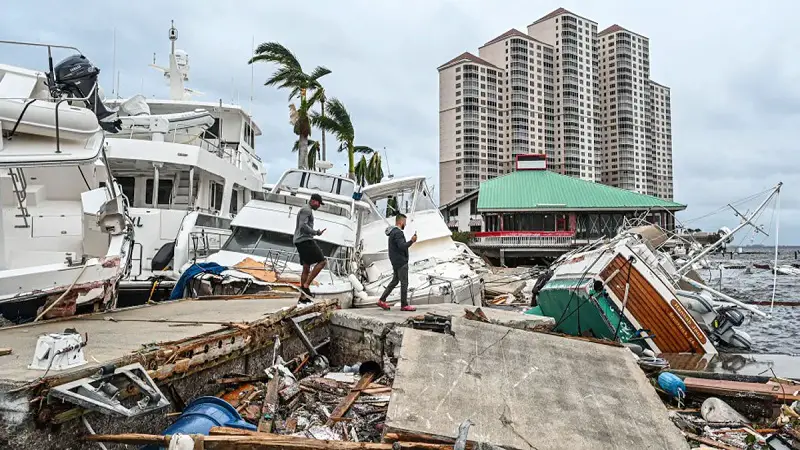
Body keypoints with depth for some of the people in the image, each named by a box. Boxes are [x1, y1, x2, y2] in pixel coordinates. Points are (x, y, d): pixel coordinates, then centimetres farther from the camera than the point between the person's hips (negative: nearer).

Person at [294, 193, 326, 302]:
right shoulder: (306, 210, -8)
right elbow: (303, 226, -20)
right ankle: (306, 285, -15)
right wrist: (316, 232, -15)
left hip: (300, 241, 11)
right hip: (305, 240, -11)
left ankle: (303, 296, 13)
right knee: (322, 261, -12)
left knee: (306, 268, 11)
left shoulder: (307, 210, 25)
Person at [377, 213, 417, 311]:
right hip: (401, 262, -10)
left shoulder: (393, 232, 15)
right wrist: (412, 241, -18)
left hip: (396, 262, 10)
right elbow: (402, 246, -27)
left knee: (395, 281, 15)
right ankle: (404, 305, 4)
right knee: (404, 283, -3)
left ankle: (382, 300, 15)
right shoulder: (397, 233, -18)